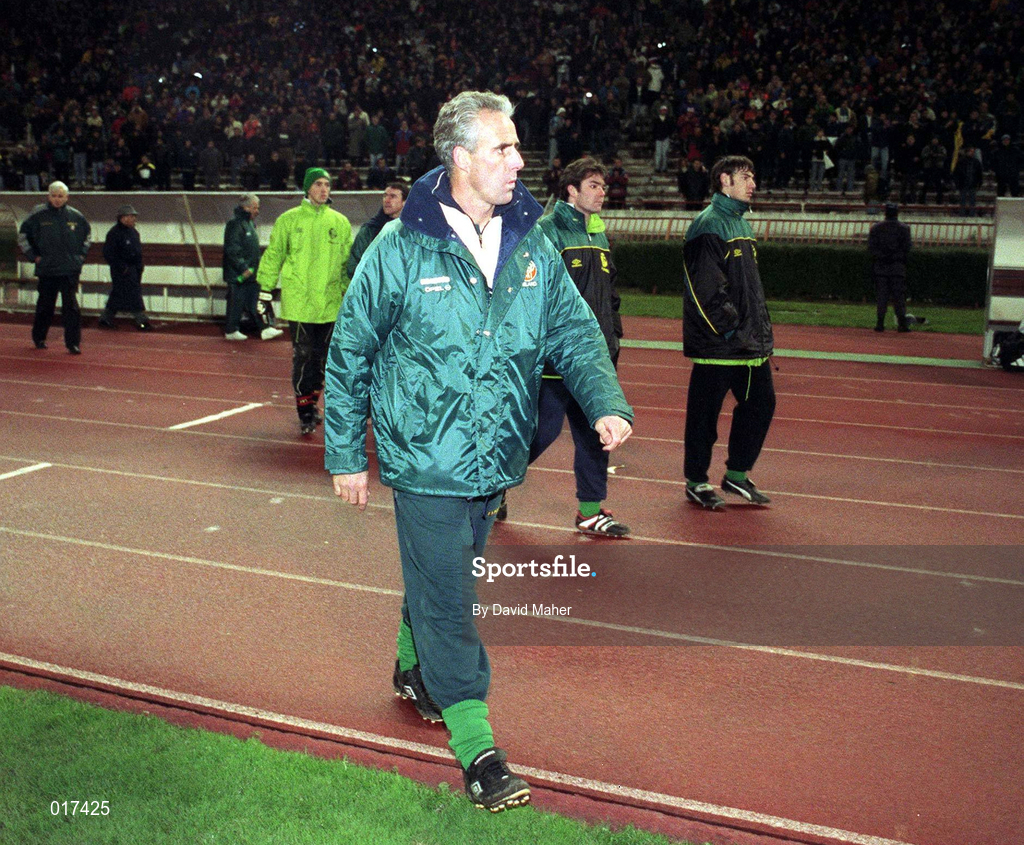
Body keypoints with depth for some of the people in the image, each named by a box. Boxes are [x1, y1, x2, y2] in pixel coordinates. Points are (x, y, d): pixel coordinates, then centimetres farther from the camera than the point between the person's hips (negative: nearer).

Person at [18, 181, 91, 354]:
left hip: (70, 269, 0)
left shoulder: (76, 216, 4)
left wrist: (81, 254, 13)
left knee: (71, 304, -8)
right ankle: (39, 338, 28)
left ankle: (73, 342, -5)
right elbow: (22, 235, 11)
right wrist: (33, 256, 4)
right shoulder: (38, 215, -1)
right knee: (45, 305, 10)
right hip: (46, 269, 0)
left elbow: (88, 235, 22)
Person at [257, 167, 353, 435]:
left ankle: (311, 403, 23)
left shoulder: (340, 222, 9)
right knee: (303, 355, -5)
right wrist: (265, 293, 3)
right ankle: (304, 412, 2)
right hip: (298, 301, -3)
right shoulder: (289, 220, 2)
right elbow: (273, 256, 6)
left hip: (329, 303, 3)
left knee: (322, 357, 8)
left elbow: (348, 262, 15)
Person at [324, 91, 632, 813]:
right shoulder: (401, 249, -12)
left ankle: (414, 668, 49)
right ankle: (478, 750, 10)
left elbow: (575, 332, 5)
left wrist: (607, 403, -14)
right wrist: (346, 456, -2)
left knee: (448, 580, 22)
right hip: (426, 459, -5)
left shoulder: (533, 246, 1)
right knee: (448, 598, -1)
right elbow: (350, 354, -4)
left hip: (494, 458, 5)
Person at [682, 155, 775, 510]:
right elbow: (706, 287, -19)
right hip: (717, 343, -9)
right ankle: (696, 482, 15)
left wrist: (762, 328, 16)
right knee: (705, 413, 2)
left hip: (751, 343, 9)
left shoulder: (742, 225, 18)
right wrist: (730, 328, -18)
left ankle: (737, 474, 24)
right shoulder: (708, 224, -12)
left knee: (761, 404, 12)